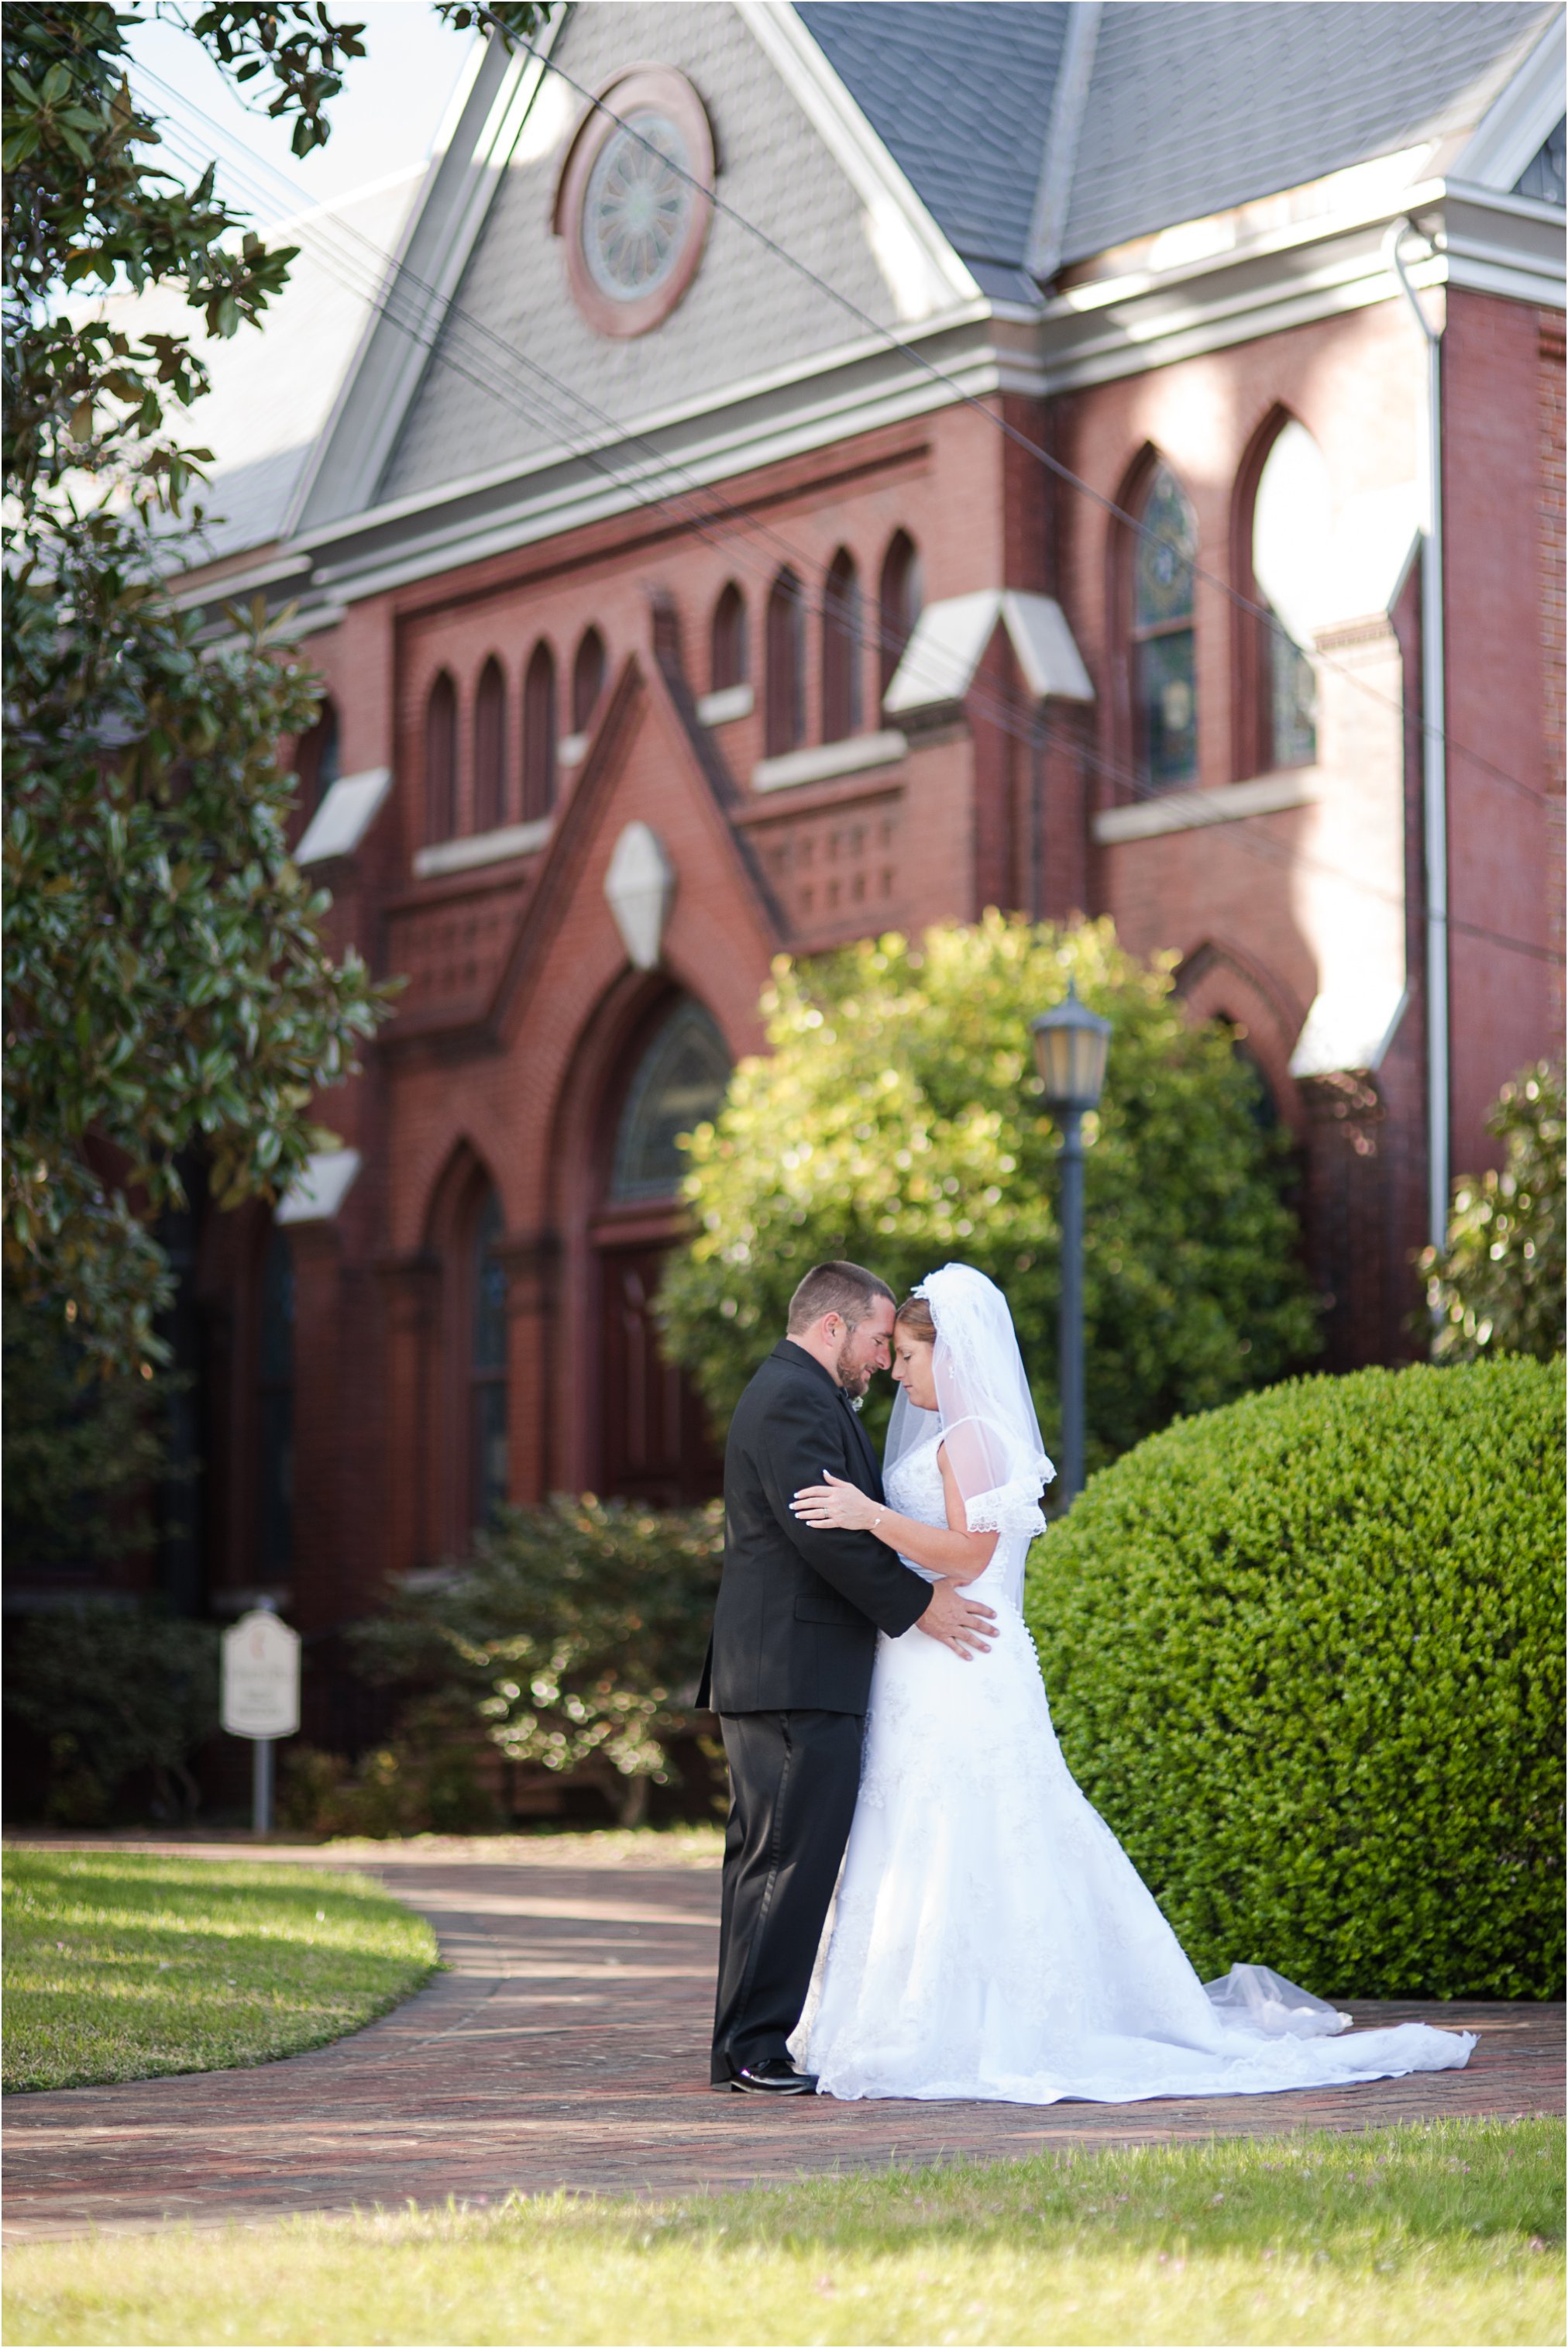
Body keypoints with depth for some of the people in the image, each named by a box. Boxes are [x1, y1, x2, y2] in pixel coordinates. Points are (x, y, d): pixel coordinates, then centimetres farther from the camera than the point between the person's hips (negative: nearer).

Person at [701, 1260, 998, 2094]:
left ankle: (744, 2049, 13)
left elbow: (844, 1518, 24)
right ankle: (757, 2048, -9)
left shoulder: (791, 1393, 23)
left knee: (765, 1863, 11)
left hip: (769, 1677, 11)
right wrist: (918, 1604, -15)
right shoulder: (795, 1399, -12)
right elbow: (823, 1530, -20)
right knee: (792, 1863, -10)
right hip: (799, 1681, -11)